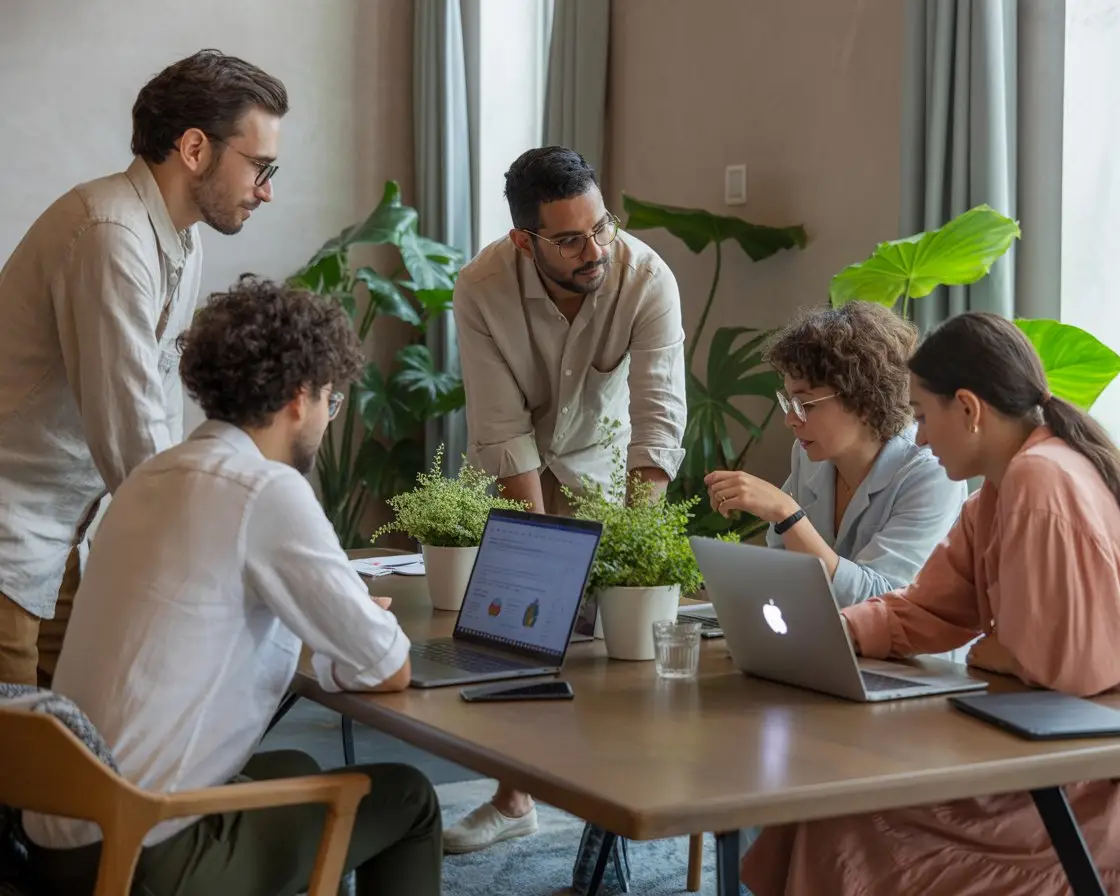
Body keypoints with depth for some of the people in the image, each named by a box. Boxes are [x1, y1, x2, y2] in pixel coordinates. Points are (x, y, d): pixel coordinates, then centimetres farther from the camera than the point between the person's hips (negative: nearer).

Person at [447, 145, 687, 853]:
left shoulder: (647, 279, -29)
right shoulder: (483, 289, -28)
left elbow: (659, 416, -33)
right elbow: (504, 430, -26)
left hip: (601, 456, 0)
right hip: (510, 468, 0)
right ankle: (514, 798, 12)